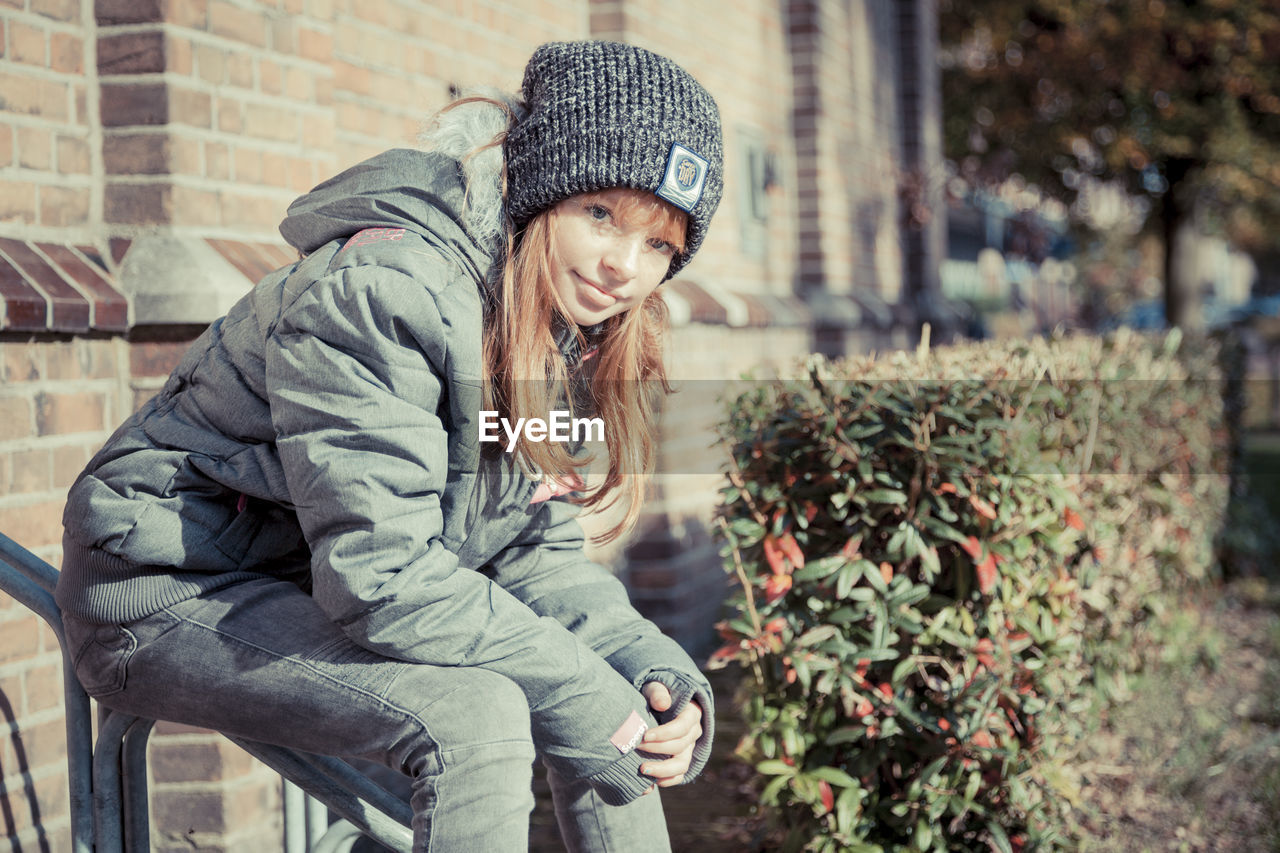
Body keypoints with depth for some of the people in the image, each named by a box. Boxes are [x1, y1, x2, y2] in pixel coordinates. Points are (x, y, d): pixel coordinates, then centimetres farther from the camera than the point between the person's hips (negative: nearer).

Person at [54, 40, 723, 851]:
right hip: (171, 593, -8)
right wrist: (599, 704, -28)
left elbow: (537, 553, -1)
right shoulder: (384, 292, -28)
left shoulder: (560, 333, 0)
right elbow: (384, 579, -32)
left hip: (332, 594, 9)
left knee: (625, 692, -2)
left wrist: (664, 672, -18)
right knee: (471, 714, -30)